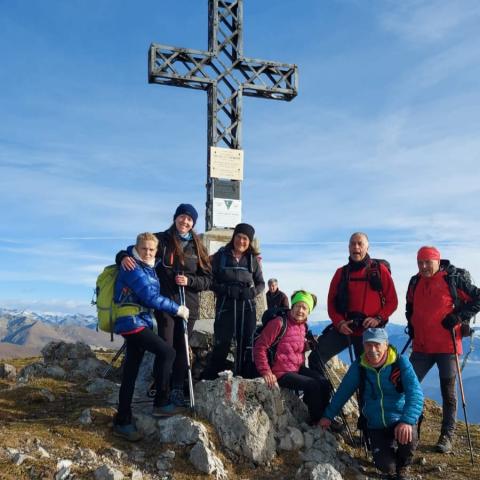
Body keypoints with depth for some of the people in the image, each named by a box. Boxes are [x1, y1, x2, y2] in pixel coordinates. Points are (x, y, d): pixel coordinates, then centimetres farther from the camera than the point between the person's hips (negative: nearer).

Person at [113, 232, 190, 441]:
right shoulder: (133, 269, -13)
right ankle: (161, 403, -5)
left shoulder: (147, 267, 14)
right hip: (132, 322, -9)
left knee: (130, 372, 8)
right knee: (167, 352, -16)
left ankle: (122, 422, 13)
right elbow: (152, 298, -18)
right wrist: (177, 309, -11)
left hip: (139, 322, 9)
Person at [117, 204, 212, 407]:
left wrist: (188, 280, -11)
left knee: (181, 348, 7)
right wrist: (124, 257, -24)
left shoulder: (197, 247, 7)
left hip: (188, 305, 2)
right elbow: (135, 250, -1)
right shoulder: (161, 240, 0)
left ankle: (177, 389, 18)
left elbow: (207, 279, 7)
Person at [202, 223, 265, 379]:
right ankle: (208, 379, 4)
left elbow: (261, 283, 14)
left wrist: (251, 292, -7)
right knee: (221, 345, -6)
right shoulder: (221, 255, 2)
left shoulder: (253, 260, 7)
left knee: (245, 345, 5)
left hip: (247, 308, 3)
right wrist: (225, 289, -15)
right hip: (225, 306, -2)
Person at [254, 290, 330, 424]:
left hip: (298, 368, 8)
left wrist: (307, 345, 4)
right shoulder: (279, 323, -16)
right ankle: (315, 422, -2)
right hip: (281, 373, -7)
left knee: (324, 383, -10)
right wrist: (266, 372, -21)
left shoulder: (303, 326, 9)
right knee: (313, 385, -21)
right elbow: (260, 347, -16)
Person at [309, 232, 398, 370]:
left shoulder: (380, 269, 1)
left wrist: (378, 318, -15)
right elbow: (332, 301, 8)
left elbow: (392, 301, 1)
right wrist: (339, 322, -9)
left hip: (369, 331, -1)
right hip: (344, 328, 2)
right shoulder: (341, 272, 7)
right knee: (316, 357, -16)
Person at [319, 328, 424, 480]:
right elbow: (343, 391, 6)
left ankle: (403, 465, 3)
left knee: (408, 437, -34)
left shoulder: (401, 362, -13)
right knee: (386, 466, -18)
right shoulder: (359, 366, -4)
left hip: (400, 421, -1)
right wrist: (328, 416, 3)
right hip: (376, 427, 2)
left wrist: (407, 420, -38)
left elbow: (415, 393, -23)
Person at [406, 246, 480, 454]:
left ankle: (446, 436, 17)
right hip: (421, 347, 5)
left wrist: (459, 316, -14)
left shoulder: (453, 278, -7)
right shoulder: (415, 282, 10)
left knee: (448, 391, 7)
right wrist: (411, 326, 12)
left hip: (447, 345, -5)